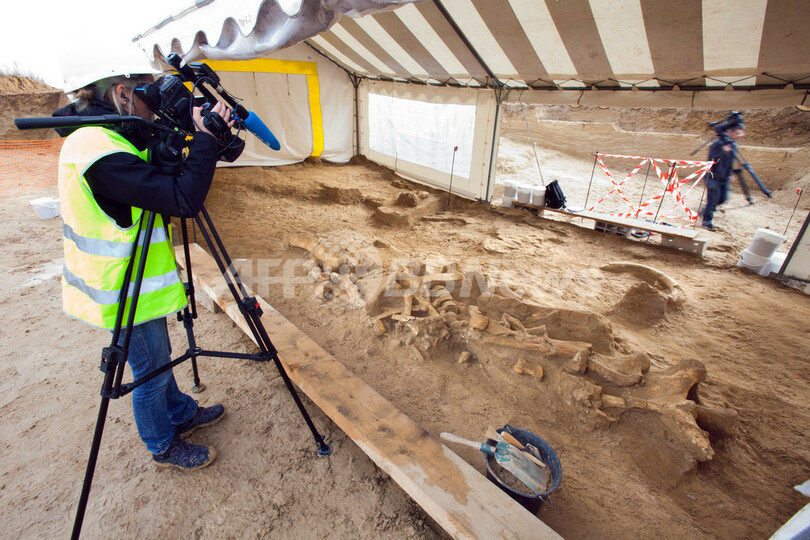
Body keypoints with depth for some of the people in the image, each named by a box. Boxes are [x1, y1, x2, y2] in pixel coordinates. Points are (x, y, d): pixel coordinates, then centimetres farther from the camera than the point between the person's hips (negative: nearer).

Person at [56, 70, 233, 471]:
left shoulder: (96, 137, 4)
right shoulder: (101, 152, -27)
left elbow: (159, 182, 10)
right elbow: (184, 199, -35)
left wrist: (201, 137, -2)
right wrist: (205, 136, -26)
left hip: (137, 279, 10)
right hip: (125, 291, -10)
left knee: (158, 359, 25)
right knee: (150, 371, 11)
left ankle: (182, 414, 47)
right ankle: (164, 447, 35)